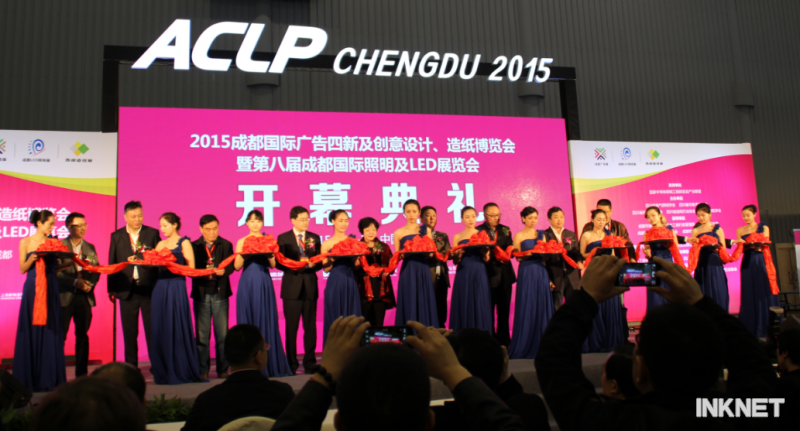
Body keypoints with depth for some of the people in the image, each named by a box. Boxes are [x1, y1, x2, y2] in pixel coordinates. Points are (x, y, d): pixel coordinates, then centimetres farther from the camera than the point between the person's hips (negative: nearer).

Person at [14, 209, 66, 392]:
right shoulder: (26, 242, 3)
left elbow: (56, 266, 10)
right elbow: (22, 269, 1)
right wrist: (33, 257, -16)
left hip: (50, 289, 2)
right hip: (33, 289, -2)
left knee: (50, 331, 2)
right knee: (31, 332, 2)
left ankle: (49, 377, 7)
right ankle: (29, 378, 10)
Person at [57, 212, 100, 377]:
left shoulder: (90, 248, 13)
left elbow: (96, 271, 10)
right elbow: (57, 272, -9)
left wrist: (90, 283, -8)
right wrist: (75, 282, -18)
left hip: (84, 297, 4)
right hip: (65, 296, -4)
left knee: (82, 336, 7)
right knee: (60, 336, -1)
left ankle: (82, 373, 13)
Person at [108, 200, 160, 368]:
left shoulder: (152, 233, 4)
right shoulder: (116, 236, 8)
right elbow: (112, 264, 9)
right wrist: (112, 289, 4)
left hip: (149, 289, -1)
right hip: (127, 290, 2)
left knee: (152, 330, 2)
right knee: (129, 333, 8)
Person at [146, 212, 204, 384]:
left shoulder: (184, 243, 1)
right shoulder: (161, 244, 16)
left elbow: (191, 267, -6)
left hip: (176, 287, -6)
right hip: (161, 287, 6)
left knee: (176, 329, -4)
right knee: (160, 329, 5)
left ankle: (179, 371, 4)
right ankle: (163, 372, 12)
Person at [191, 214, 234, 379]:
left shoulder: (226, 245, 9)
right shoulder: (193, 246, 7)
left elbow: (231, 265, -3)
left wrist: (223, 271, -24)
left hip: (220, 294, 0)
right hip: (201, 294, 0)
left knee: (222, 334, 2)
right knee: (202, 335, 5)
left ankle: (223, 370, 11)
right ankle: (202, 370, 13)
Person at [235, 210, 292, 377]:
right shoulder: (242, 242, 9)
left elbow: (273, 265, 3)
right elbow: (236, 266, 2)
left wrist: (268, 253, -15)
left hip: (264, 284, 0)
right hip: (247, 284, 0)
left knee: (266, 321, -1)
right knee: (248, 321, 0)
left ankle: (269, 364, 5)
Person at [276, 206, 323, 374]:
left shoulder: (314, 238, 11)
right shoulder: (283, 238, 5)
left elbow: (319, 262, 7)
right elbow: (279, 262, -3)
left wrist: (312, 265, -14)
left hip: (310, 286, 2)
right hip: (292, 287, -2)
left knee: (310, 326, 5)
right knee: (291, 327, 2)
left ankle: (310, 362, 13)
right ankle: (292, 363, 11)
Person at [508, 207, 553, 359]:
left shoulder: (541, 235, 13)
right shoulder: (518, 236, 2)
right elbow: (518, 257, -3)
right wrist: (530, 253, -21)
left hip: (541, 272, 4)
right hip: (526, 273, -4)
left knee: (542, 307, 2)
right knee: (527, 308, -3)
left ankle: (541, 345, 10)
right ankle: (525, 346, 5)